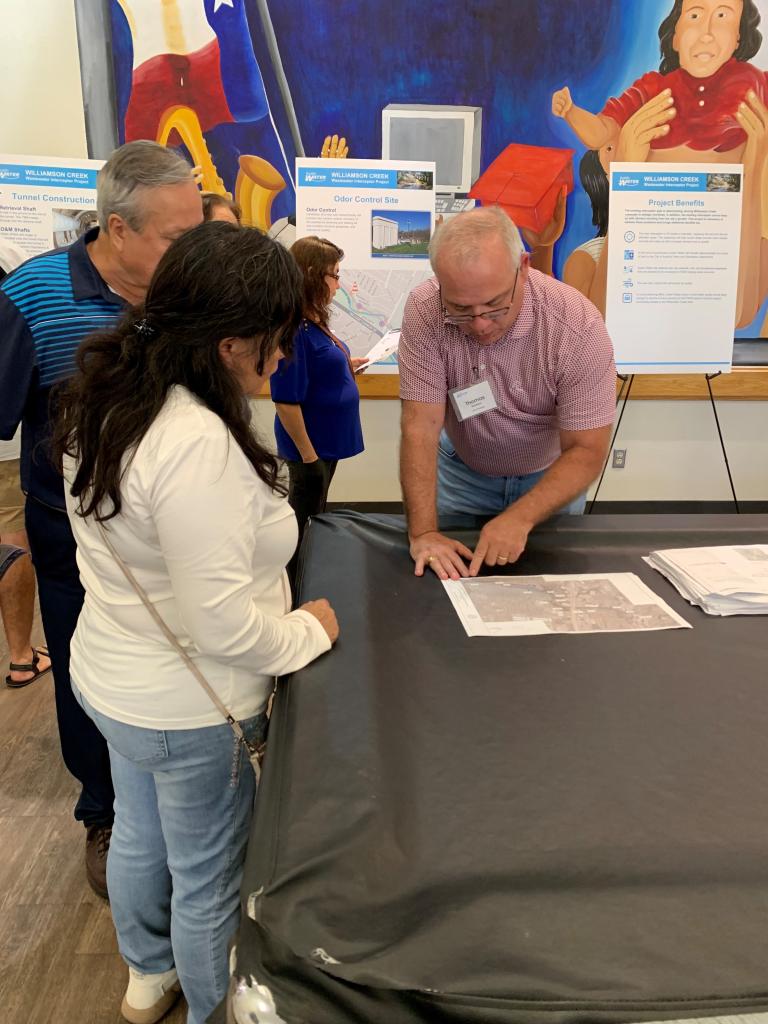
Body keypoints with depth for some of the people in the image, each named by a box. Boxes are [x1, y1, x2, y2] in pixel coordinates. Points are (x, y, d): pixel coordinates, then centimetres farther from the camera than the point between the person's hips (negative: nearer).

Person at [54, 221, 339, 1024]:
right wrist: (308, 633, -13)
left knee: (138, 835, 30)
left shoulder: (107, 401, -5)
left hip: (108, 677, 9)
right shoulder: (197, 442, -34)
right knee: (207, 877, 17)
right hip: (186, 712, -9)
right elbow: (222, 622, -30)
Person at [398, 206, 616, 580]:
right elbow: (421, 425, -24)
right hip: (460, 472, 1)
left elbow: (586, 451, -25)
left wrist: (520, 519, -38)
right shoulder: (424, 311, -26)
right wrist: (423, 532, -31)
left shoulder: (578, 326, -29)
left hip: (549, 478, 0)